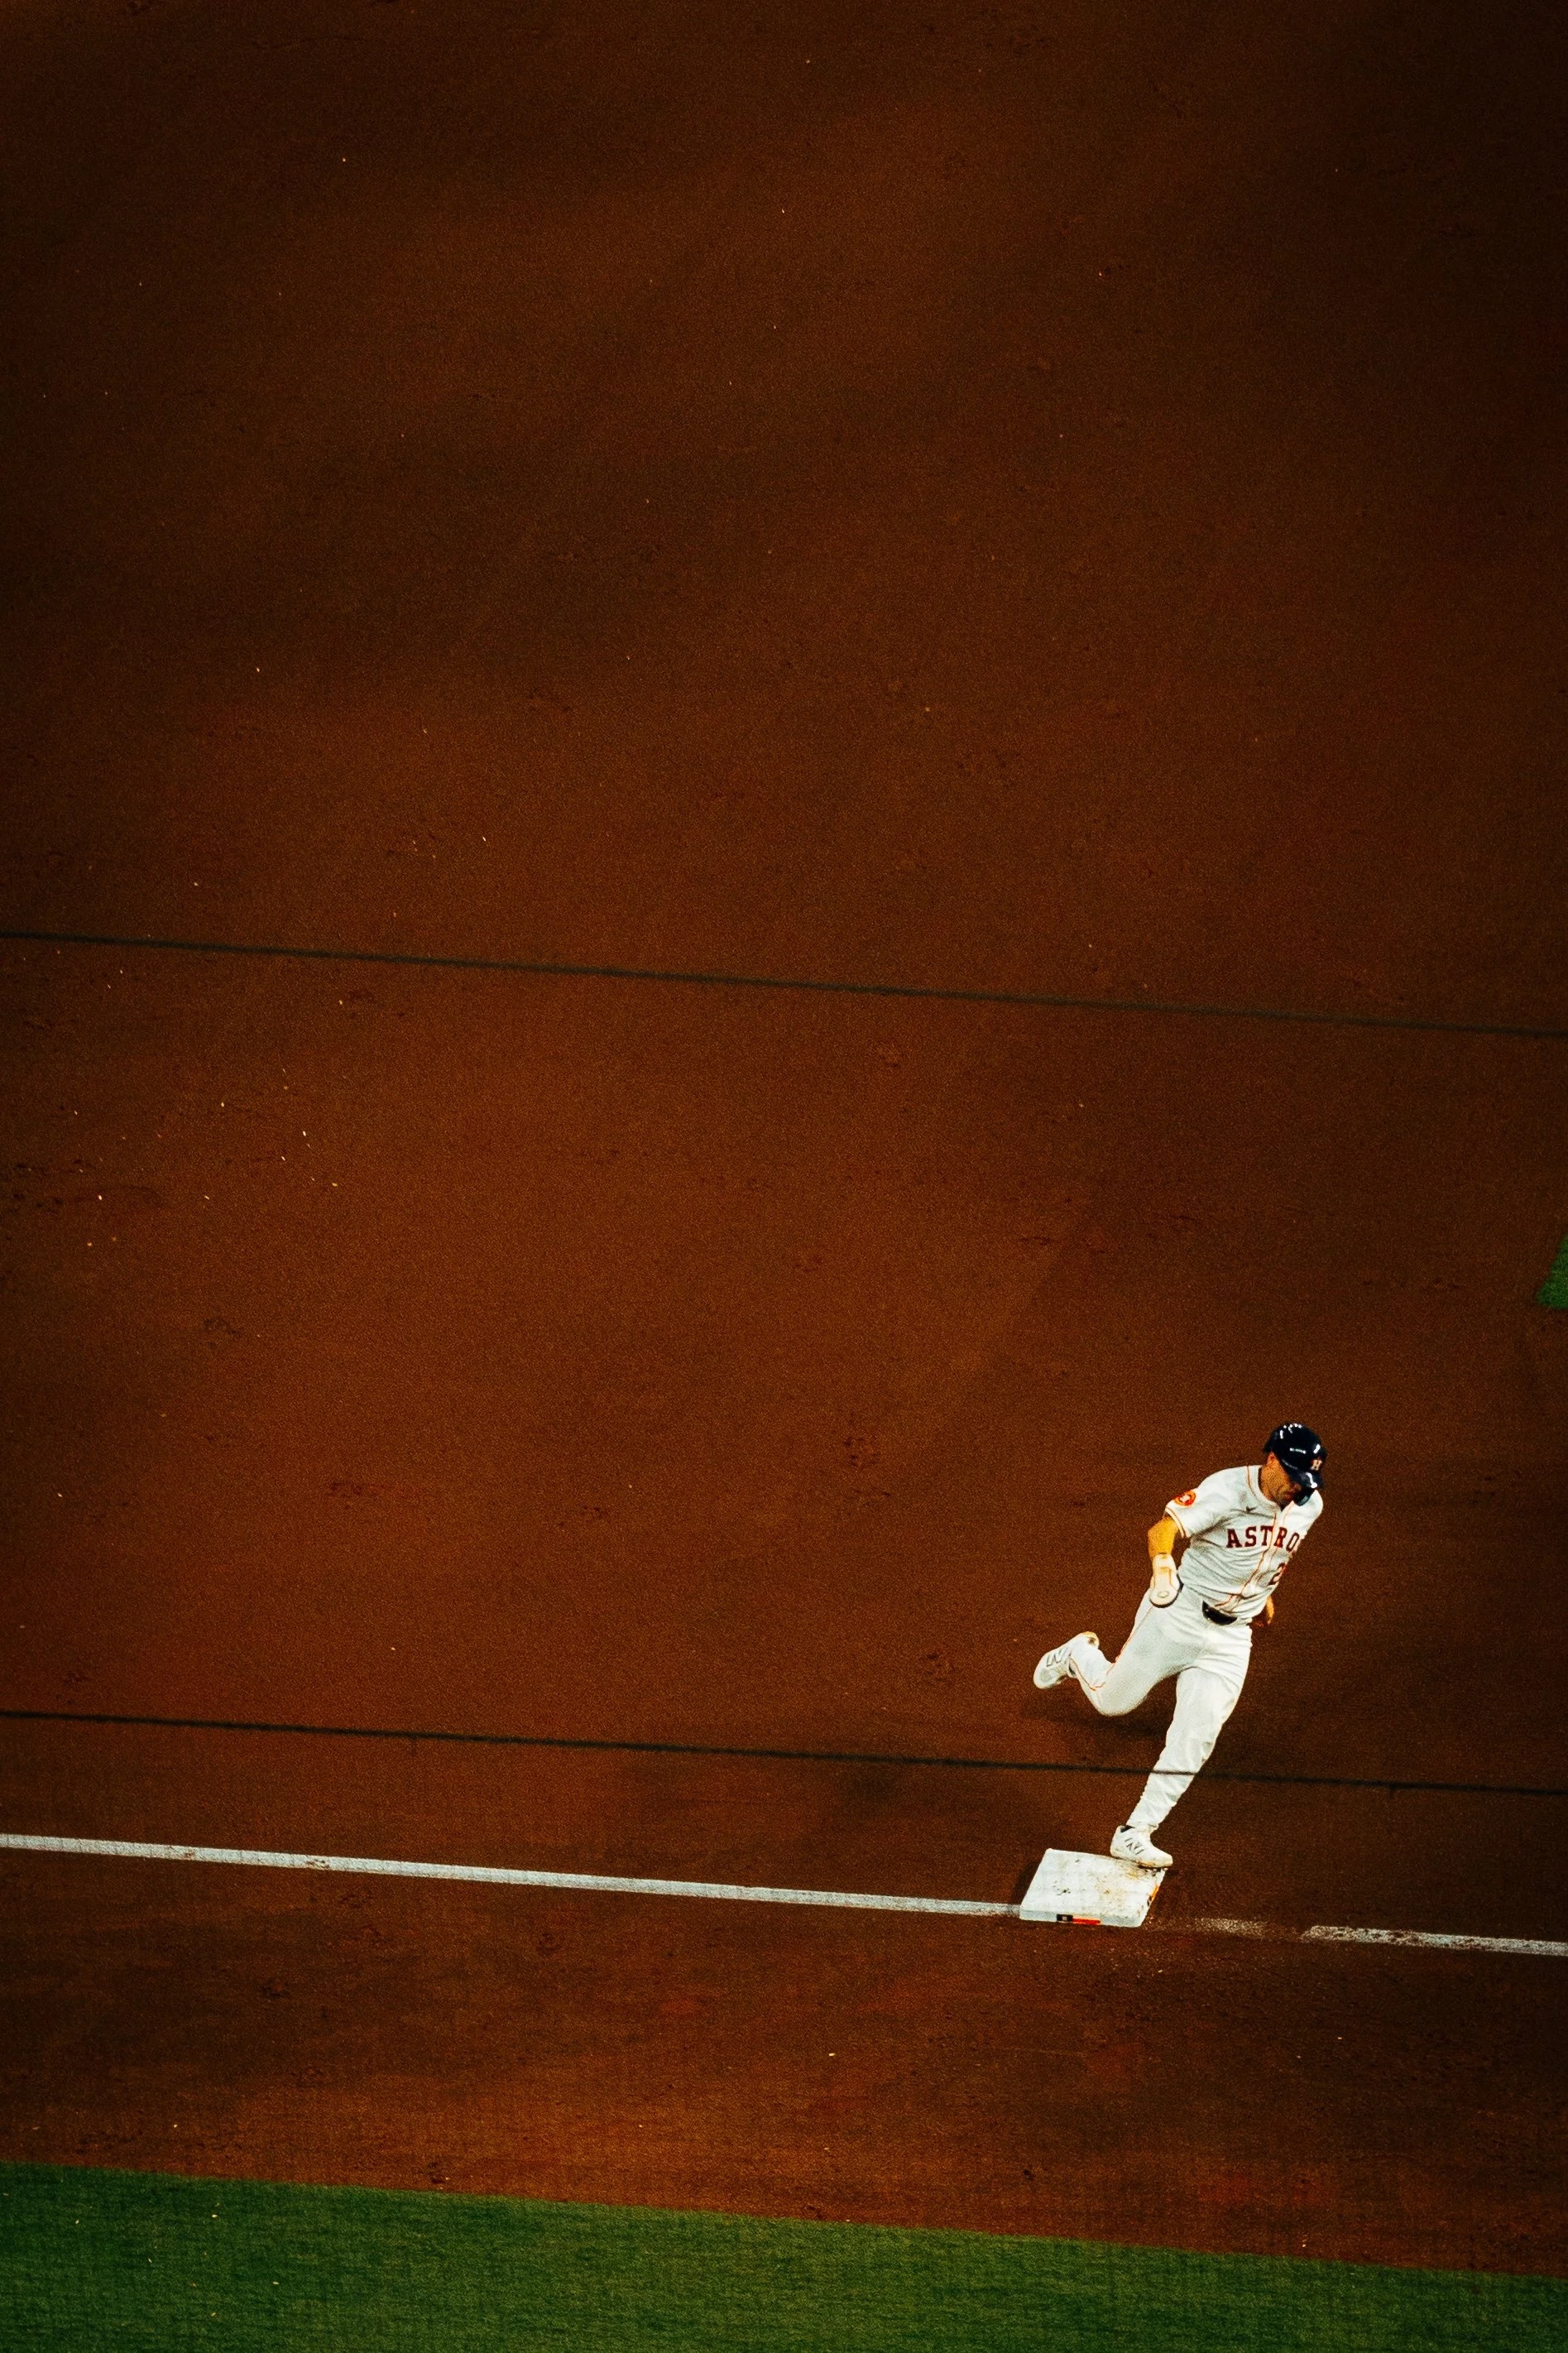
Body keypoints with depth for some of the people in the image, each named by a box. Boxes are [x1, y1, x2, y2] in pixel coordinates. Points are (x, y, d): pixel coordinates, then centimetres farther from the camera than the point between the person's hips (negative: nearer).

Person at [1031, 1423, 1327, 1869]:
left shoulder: (1310, 1506, -3)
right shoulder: (1227, 1489, -22)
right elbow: (1164, 1528, -32)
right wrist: (1162, 1561, -54)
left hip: (1232, 1639, 4)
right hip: (1179, 1615, -4)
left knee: (1194, 1743, -3)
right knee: (1112, 1700, 8)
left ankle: (1134, 1836, 5)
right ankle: (1078, 1656, 43)